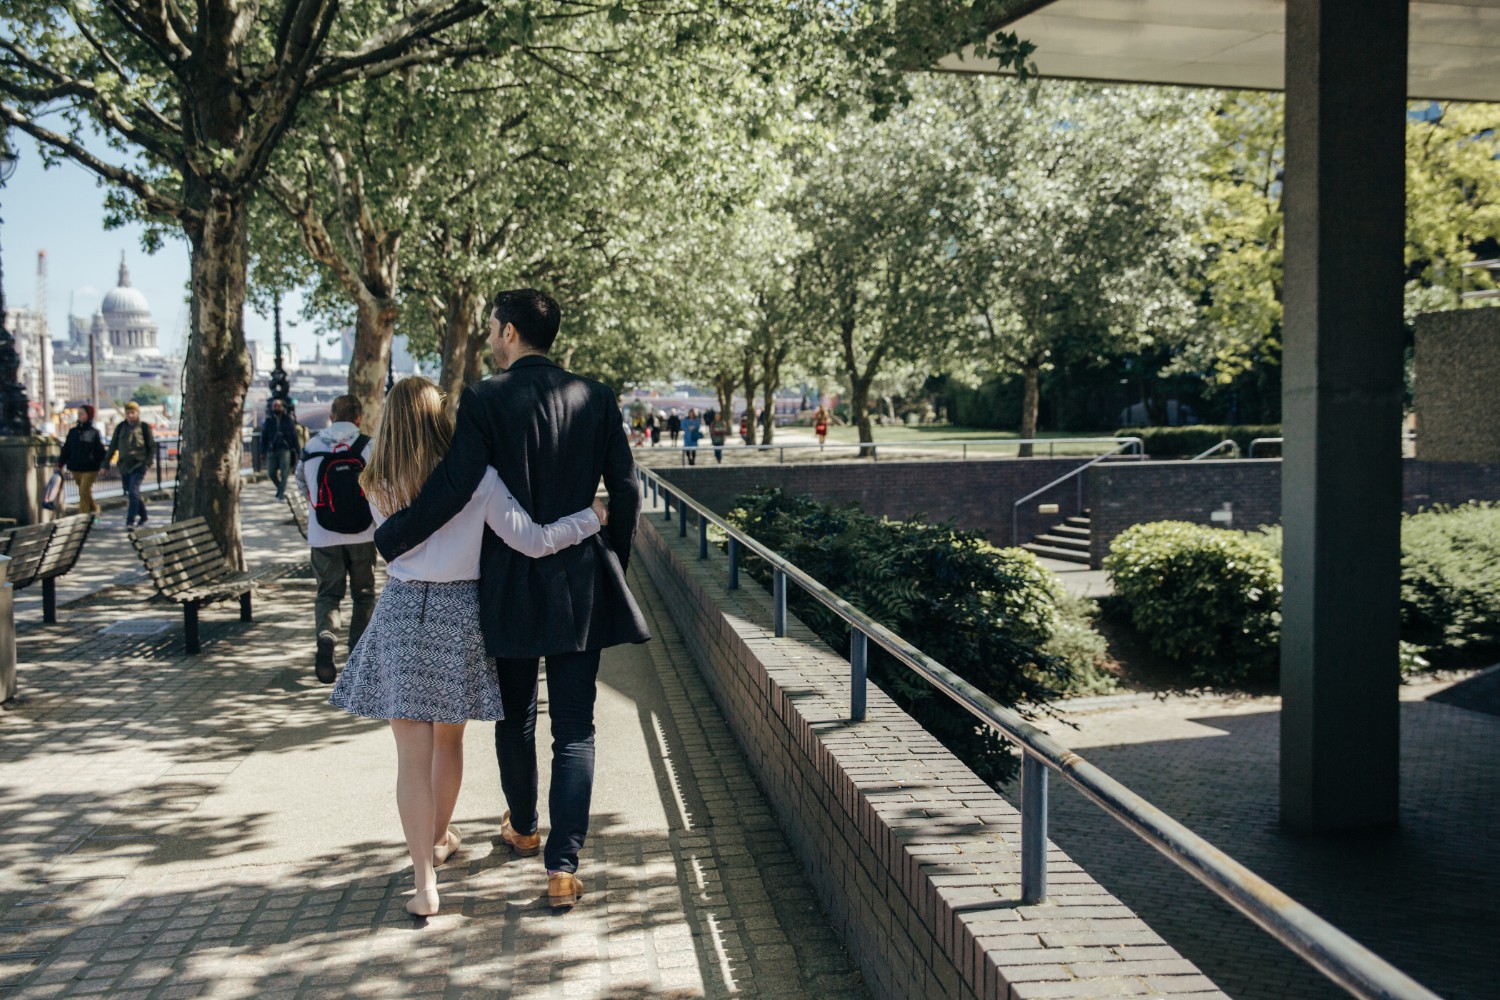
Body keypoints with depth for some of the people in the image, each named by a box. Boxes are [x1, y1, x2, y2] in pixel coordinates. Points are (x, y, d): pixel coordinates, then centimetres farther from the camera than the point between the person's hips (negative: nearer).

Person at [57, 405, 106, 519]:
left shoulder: (94, 432, -2)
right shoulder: (73, 431, 7)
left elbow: (100, 450, 0)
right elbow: (66, 449, 10)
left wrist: (102, 466, -3)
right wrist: (60, 464, 6)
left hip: (90, 468, -4)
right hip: (76, 468, 4)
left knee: (84, 492, -10)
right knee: (85, 492, 12)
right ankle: (94, 511, 29)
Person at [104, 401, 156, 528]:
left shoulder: (144, 427, -2)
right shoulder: (120, 427, 7)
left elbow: (152, 446, 2)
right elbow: (113, 446, 13)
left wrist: (148, 463, -8)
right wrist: (106, 463, 12)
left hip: (139, 465, -4)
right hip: (124, 465, 4)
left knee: (133, 492, -14)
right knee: (129, 492, 11)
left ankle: (131, 521, -12)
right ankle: (142, 516, 28)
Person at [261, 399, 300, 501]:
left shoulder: (288, 420, 4)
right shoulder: (268, 421, 6)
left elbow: (294, 435, 4)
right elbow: (264, 437, 7)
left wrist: (298, 450, 1)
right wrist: (263, 452, 3)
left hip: (285, 449, -2)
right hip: (272, 450, 2)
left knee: (284, 472, -8)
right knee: (272, 472, 4)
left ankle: (282, 493, -3)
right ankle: (280, 488, 27)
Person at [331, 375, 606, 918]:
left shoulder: (380, 487, -1)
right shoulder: (475, 479, -10)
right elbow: (533, 541, -13)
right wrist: (594, 516, -1)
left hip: (401, 613, 1)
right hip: (459, 614, 0)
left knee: (413, 751, 2)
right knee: (449, 737, 20)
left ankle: (424, 882, 2)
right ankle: (439, 838, 41)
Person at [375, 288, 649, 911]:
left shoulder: (485, 400, -10)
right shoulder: (595, 398, 0)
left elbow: (452, 489, -19)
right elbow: (626, 493, 2)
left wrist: (388, 538, -4)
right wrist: (614, 562, 17)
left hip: (511, 585, -2)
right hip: (580, 585, 2)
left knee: (515, 718, 19)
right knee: (574, 729, 6)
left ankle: (523, 828, 40)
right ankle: (562, 866, 2)